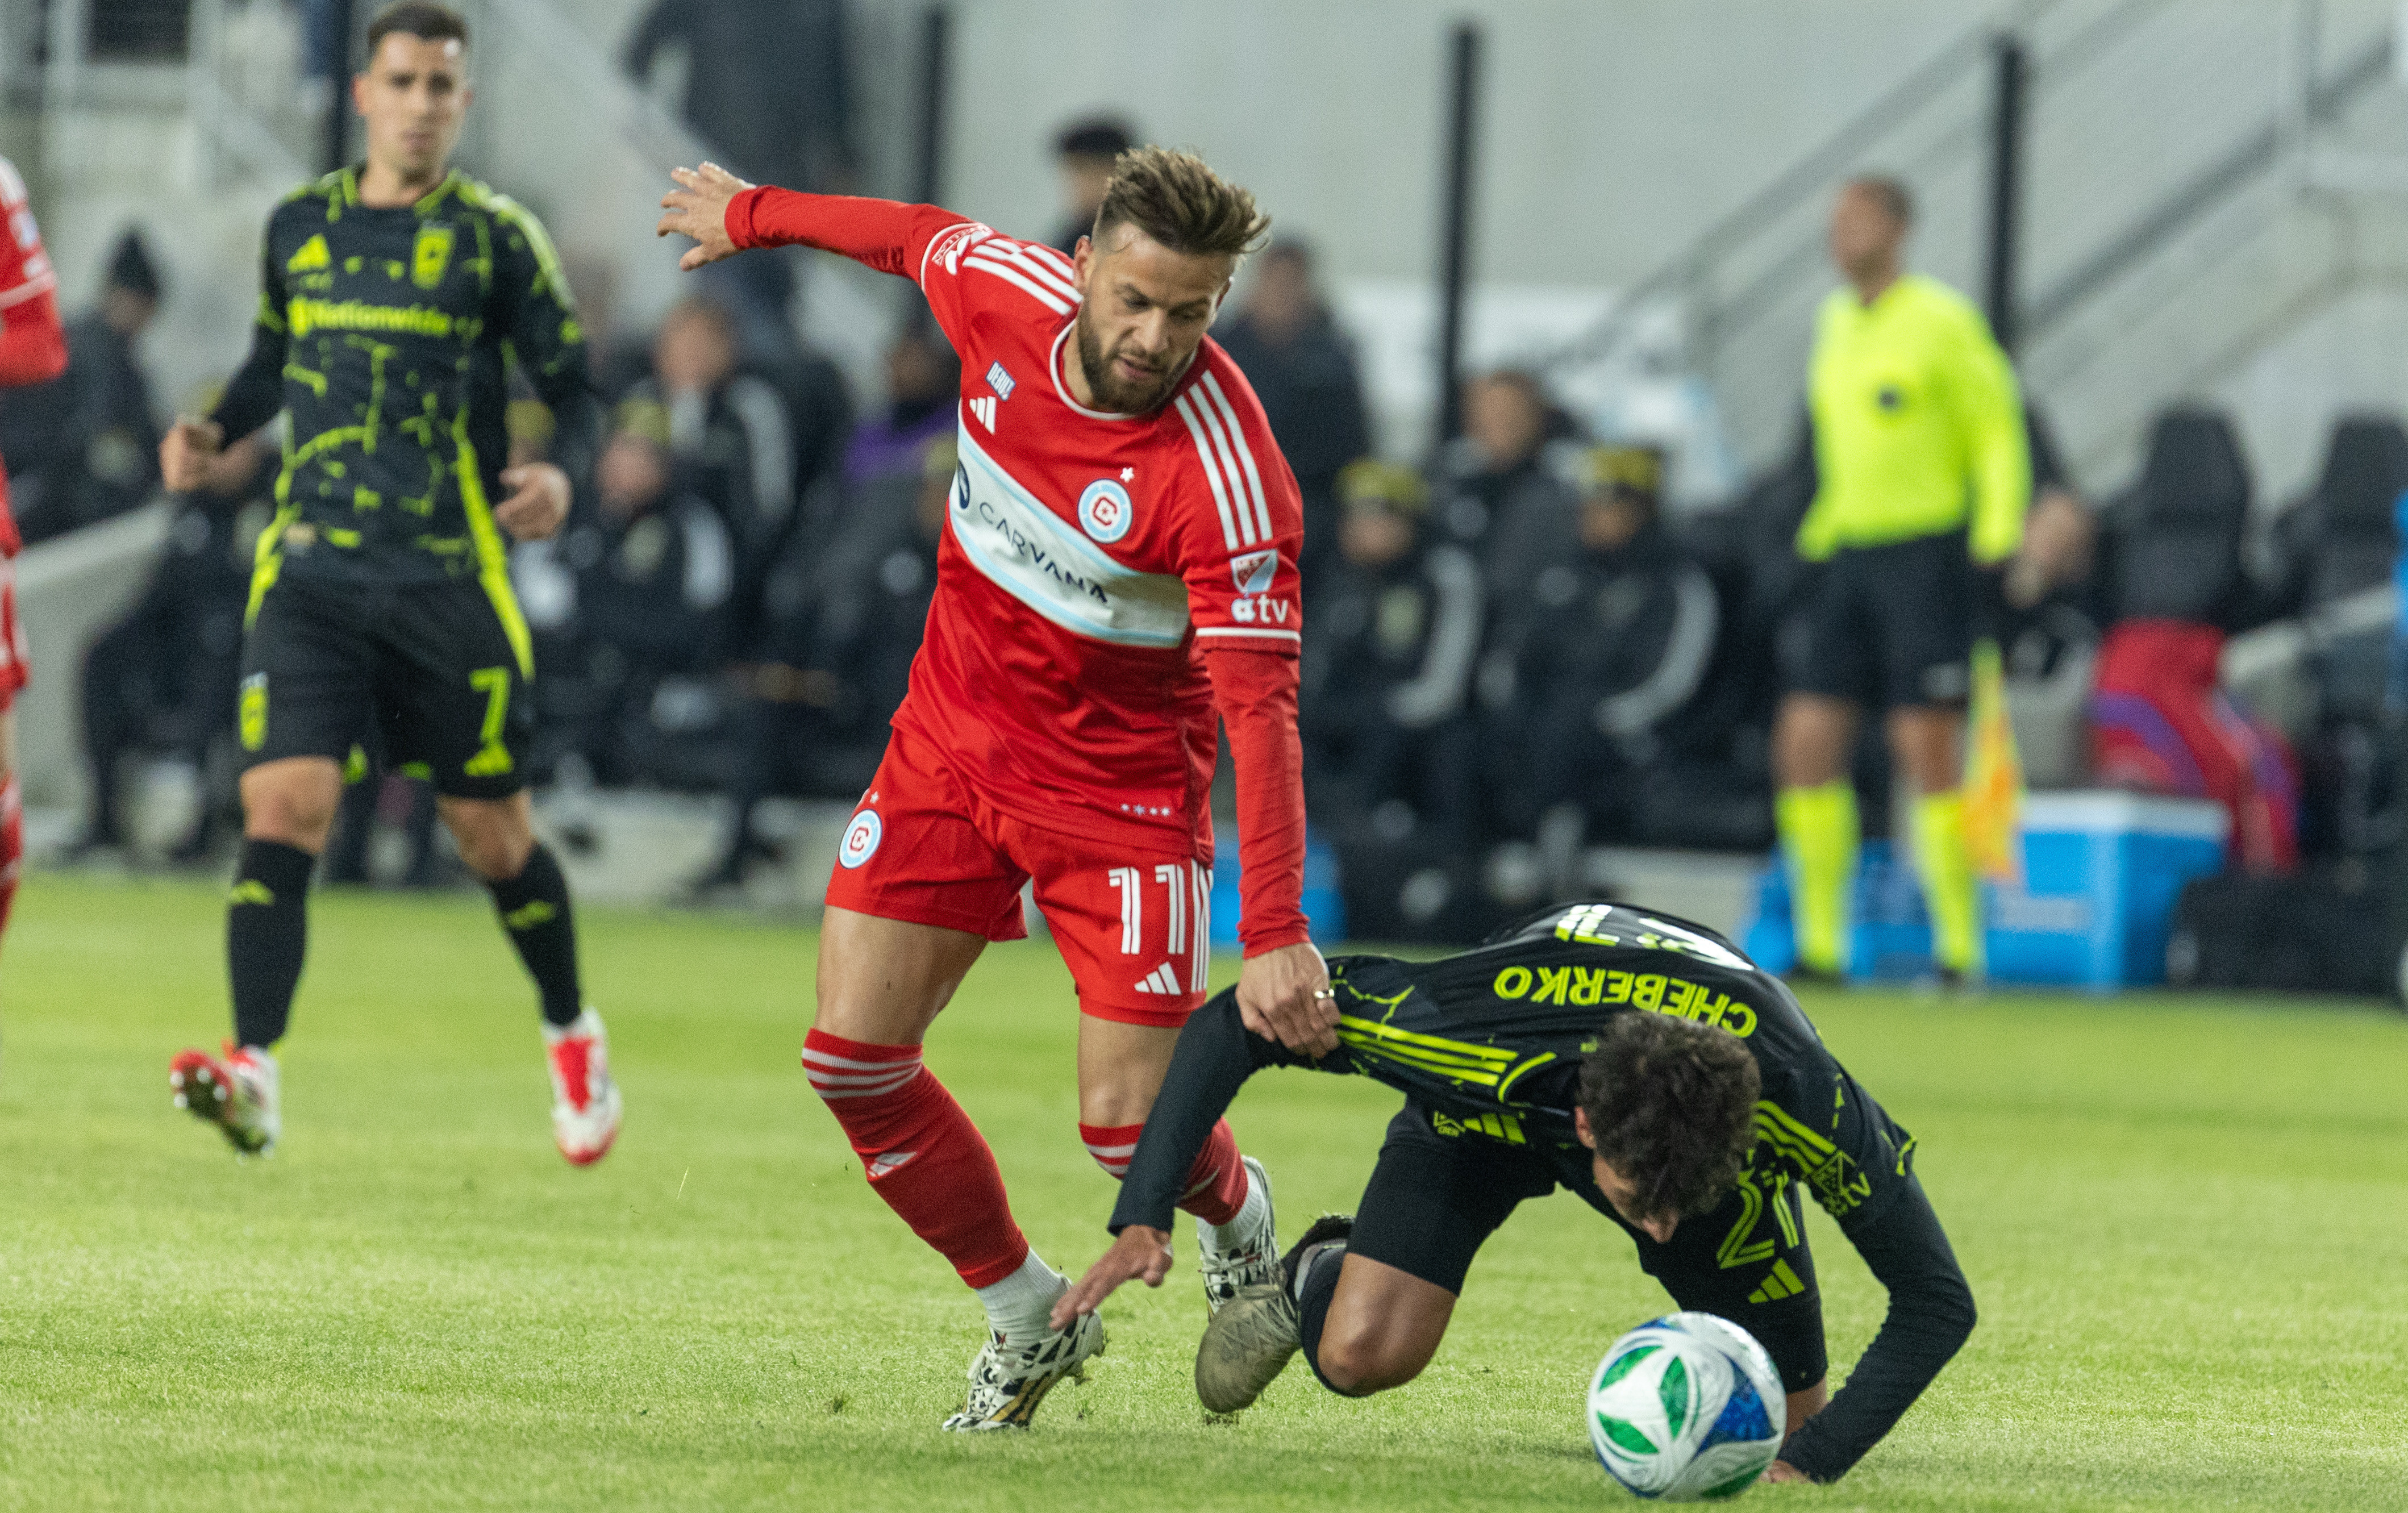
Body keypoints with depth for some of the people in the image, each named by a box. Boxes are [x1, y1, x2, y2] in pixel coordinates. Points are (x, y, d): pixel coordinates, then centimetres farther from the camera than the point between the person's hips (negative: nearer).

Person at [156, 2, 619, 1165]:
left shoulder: (494, 237, 0)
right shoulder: (299, 226, 10)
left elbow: (574, 389, 2)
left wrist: (560, 474, -18)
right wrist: (213, 433, 6)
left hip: (450, 576, -2)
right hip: (311, 567, 2)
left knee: (491, 828, 7)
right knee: (283, 801, -16)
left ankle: (572, 1036, 32)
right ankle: (254, 1071, -25)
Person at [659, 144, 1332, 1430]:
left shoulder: (1226, 473, -29)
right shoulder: (1003, 291, -14)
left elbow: (1262, 703, -32)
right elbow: (916, 236, 10)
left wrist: (1275, 934, -39)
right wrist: (754, 214, 27)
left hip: (1121, 784, -5)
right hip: (953, 735, 5)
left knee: (1127, 1123, -10)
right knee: (852, 1052, -4)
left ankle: (1235, 1214, 29)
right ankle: (1027, 1315, 17)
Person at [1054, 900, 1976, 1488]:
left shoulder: (1805, 1103, -44)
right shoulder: (1479, 1037, -46)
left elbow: (1936, 1302, -31)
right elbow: (1233, 1027, -31)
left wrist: (1807, 1465, -42)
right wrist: (1144, 1216, -36)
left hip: (1717, 1131, 1)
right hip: (1495, 1108, -1)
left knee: (1783, 1421, -7)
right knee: (1362, 1356, -19)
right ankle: (1318, 1278, 18)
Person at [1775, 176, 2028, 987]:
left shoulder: (1943, 319, -7)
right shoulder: (1836, 321, 14)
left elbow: (1999, 431, -6)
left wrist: (2000, 534, -15)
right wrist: (1816, 532, 21)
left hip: (1927, 551, -7)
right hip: (1847, 553, 7)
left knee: (1929, 754, -9)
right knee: (1806, 746, 1)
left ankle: (1959, 950, -3)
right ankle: (1819, 944, 7)